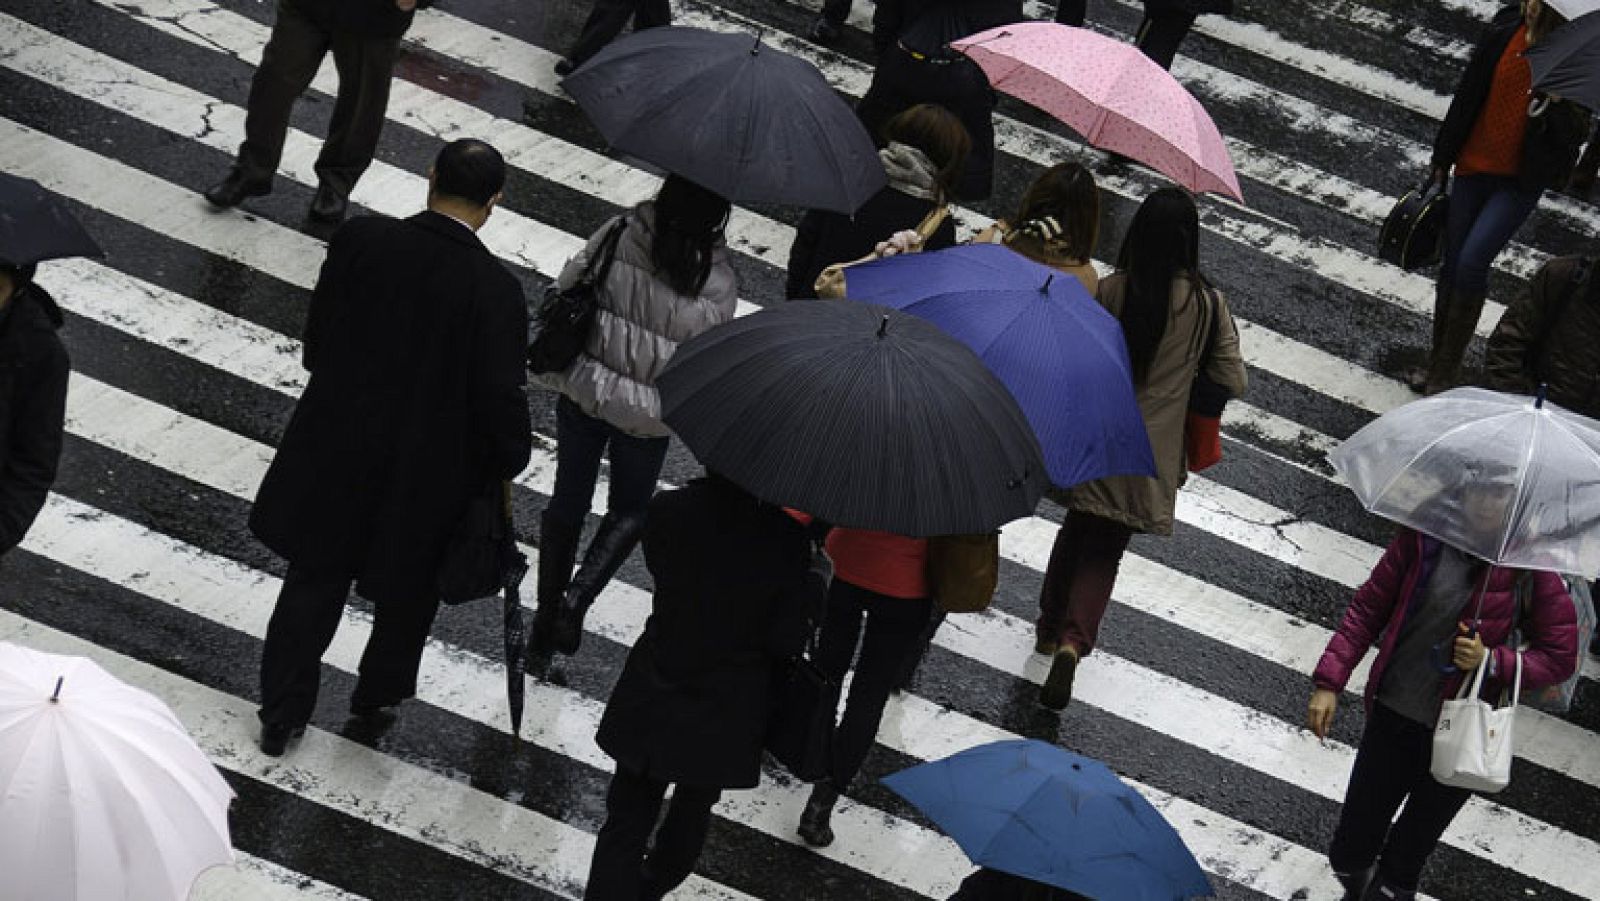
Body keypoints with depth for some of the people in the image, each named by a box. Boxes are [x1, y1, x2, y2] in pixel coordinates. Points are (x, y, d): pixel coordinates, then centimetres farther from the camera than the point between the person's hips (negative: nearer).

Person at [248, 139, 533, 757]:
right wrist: (510, 458, 2)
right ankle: (380, 694, 46)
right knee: (408, 590, 25)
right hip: (428, 472, -2)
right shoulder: (495, 290, -24)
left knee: (314, 581, 20)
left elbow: (317, 341, -2)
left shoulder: (359, 241, -15)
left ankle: (282, 717, 30)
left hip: (335, 455, 2)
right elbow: (499, 397, -17)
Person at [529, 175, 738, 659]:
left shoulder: (618, 235, -16)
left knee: (568, 500, 19)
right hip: (648, 415, -1)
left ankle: (546, 614, 27)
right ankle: (579, 595, 1)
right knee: (629, 511, 22)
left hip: (583, 395, 1)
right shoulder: (718, 285, -19)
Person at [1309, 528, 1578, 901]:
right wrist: (1328, 683, -5)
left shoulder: (1528, 569, -16)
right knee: (1351, 850, 14)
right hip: (1393, 714, 2)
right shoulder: (1423, 540, -11)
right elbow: (1367, 609, -2)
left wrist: (1490, 660, -23)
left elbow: (1560, 657, -7)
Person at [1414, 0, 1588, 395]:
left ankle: (1446, 371, -4)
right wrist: (1442, 161, 10)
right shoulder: (1501, 36, -5)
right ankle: (1437, 361, 27)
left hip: (1522, 181, -4)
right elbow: (1466, 99, 4)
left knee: (1472, 262, -16)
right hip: (1475, 167, 4)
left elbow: (1573, 133, -14)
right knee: (1452, 266, 10)